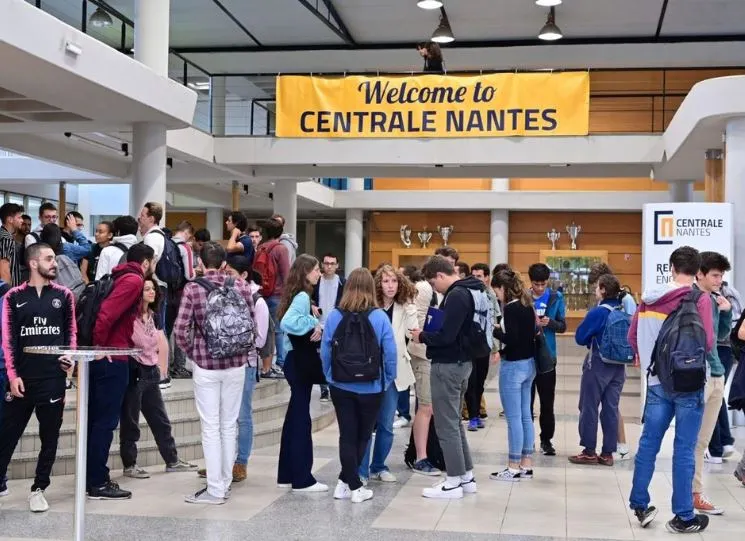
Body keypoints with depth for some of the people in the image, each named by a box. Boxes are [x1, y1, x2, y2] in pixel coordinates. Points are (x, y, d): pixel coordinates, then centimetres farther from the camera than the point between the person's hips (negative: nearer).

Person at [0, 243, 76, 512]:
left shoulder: (63, 295, 7)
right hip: (23, 378, -1)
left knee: (49, 437, 5)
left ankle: (38, 489, 15)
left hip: (53, 378, 1)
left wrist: (71, 357, -3)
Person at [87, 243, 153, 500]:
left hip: (103, 357, 9)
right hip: (113, 359, -9)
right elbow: (107, 313, -23)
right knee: (106, 421, -4)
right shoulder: (134, 280, -11)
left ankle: (93, 477, 21)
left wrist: (99, 345, 15)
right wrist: (100, 344, -15)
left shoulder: (121, 277, 18)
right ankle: (97, 484, 0)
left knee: (95, 419, 13)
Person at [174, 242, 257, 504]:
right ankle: (225, 483, 20)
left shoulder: (192, 289, -7)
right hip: (236, 364, 3)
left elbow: (180, 330, -10)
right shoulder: (241, 286, -1)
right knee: (229, 425, 13)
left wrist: (192, 352, 7)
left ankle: (215, 489, 5)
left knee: (211, 427, 3)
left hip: (206, 365, -3)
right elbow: (252, 324, 2)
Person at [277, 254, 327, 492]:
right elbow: (288, 321, -33)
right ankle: (302, 479, 3)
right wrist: (313, 325, -21)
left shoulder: (298, 295, 13)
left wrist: (316, 326, -4)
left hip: (298, 361, 10)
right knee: (301, 419, -4)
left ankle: (287, 474, 22)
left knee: (294, 417, 14)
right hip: (300, 363, -10)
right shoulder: (303, 296, -16)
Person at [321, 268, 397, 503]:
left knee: (347, 435, 9)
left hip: (341, 386, 1)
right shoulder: (380, 317, -11)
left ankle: (349, 484, 9)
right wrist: (387, 381, 4)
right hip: (371, 387, -1)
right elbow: (390, 353, -10)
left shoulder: (334, 316, -6)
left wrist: (330, 377, 11)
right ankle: (349, 483, 17)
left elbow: (325, 351, -3)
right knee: (362, 436, 13)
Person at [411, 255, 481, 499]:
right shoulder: (468, 291, 11)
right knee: (454, 422, 18)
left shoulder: (456, 296, -20)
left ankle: (454, 482, 5)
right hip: (461, 362, 10)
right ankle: (466, 477, 23)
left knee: (446, 425, -2)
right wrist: (429, 334, 7)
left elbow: (446, 336, -25)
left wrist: (422, 337, -10)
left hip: (448, 365, -10)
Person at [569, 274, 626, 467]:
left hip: (598, 364, -6)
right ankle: (608, 453, 13)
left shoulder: (598, 312, -17)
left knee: (589, 407, 4)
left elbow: (580, 337, -11)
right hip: (619, 366, 6)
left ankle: (589, 451, 7)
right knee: (611, 408, 9)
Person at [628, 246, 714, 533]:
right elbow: (707, 342, -17)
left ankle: (639, 506, 20)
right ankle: (684, 517, 9)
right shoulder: (699, 299, -10)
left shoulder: (648, 298, 5)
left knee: (648, 444, 12)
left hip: (657, 382, 5)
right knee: (684, 450, 2)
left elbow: (632, 338, 10)